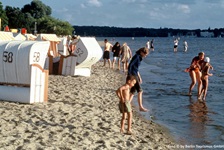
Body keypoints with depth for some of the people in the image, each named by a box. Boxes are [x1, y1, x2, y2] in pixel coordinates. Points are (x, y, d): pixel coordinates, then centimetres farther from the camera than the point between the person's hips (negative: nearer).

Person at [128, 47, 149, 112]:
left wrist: (139, 77, 23)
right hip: (132, 75, -9)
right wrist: (129, 76, -23)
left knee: (132, 92, 9)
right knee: (140, 91, -7)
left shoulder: (139, 57, 15)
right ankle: (141, 107, -2)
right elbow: (130, 65, -20)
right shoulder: (136, 56, -14)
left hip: (135, 75, 9)